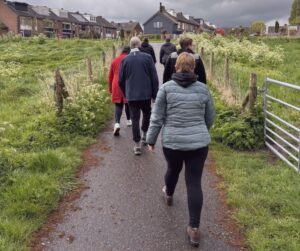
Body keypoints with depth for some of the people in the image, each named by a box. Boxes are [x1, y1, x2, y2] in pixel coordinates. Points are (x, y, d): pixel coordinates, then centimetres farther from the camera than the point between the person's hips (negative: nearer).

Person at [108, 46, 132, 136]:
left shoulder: (115, 60, 8)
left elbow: (110, 76, 12)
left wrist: (110, 88, 21)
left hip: (116, 86, 1)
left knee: (118, 105, 2)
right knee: (128, 103, 18)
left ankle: (117, 123, -17)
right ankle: (129, 120, 32)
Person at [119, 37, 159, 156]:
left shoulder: (125, 60, -1)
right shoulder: (147, 57, -5)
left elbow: (121, 80, 4)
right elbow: (154, 77, -5)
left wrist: (125, 92, 19)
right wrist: (155, 94, 3)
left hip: (131, 95, 1)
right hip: (146, 93, -1)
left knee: (135, 118, 4)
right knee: (147, 114, 22)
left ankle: (137, 145, 4)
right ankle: (145, 135, 28)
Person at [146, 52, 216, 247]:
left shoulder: (166, 87, -4)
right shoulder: (203, 88, 2)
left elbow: (157, 117, -4)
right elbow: (210, 116, 11)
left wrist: (151, 139, 7)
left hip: (172, 141, 0)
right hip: (198, 142, 0)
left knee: (173, 169, 27)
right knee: (194, 183, 2)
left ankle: (169, 195, 56)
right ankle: (194, 229, 4)